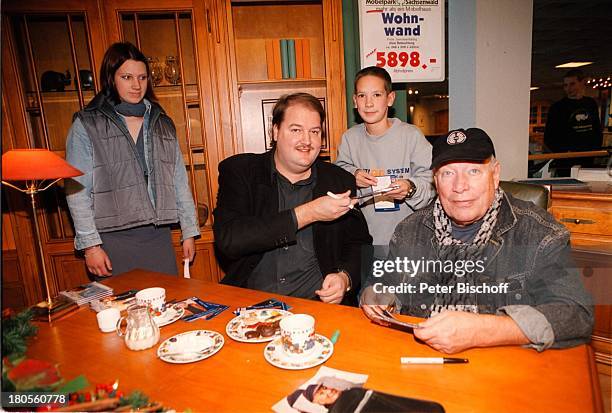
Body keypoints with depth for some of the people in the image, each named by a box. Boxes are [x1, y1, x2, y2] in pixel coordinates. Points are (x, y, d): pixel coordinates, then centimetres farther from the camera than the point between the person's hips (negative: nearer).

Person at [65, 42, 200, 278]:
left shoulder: (163, 124, 11)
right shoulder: (86, 125, 0)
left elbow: (180, 183, 11)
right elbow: (77, 190, -3)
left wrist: (189, 232, 8)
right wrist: (90, 245, -8)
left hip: (159, 237, 3)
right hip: (113, 240, -3)